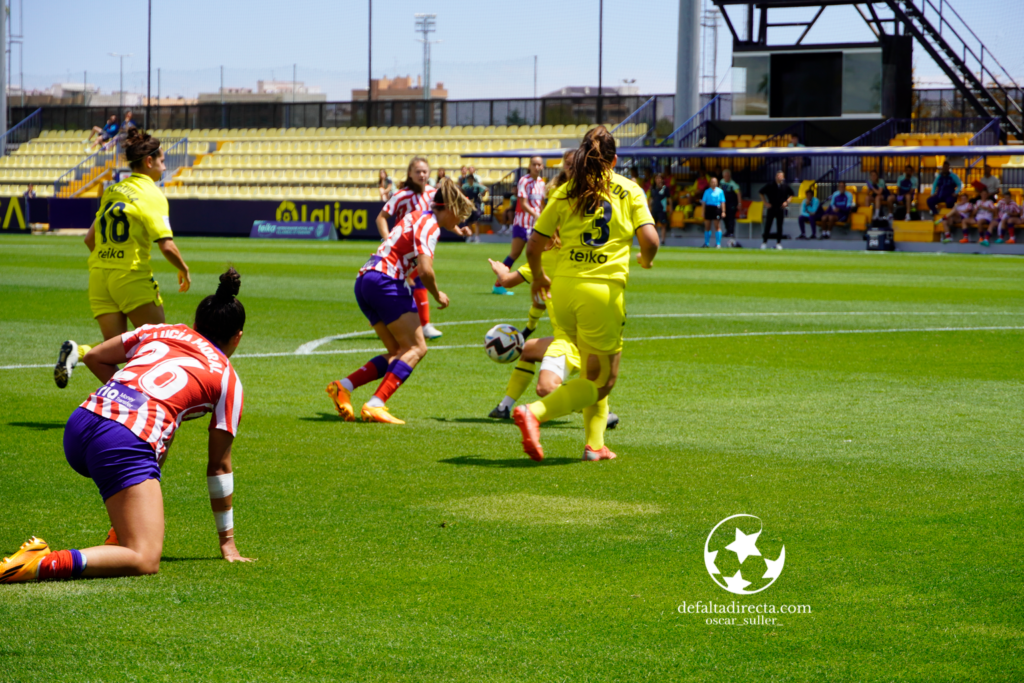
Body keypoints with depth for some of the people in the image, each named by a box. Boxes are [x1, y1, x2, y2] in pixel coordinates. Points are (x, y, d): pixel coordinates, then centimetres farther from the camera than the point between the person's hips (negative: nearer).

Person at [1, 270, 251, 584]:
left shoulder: (162, 332, 26)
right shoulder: (229, 380, 15)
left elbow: (94, 357, 30)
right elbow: (219, 466, 18)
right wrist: (227, 540, 25)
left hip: (78, 428, 7)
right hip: (125, 446, -7)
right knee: (145, 562, -11)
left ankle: (122, 534, 33)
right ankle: (43, 564, -31)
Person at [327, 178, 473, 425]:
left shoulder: (420, 215, 20)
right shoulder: (429, 225, -8)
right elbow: (425, 270, -19)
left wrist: (454, 229, 55)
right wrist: (438, 295, -2)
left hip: (364, 280, 10)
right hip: (385, 282, -10)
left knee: (399, 352, 11)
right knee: (416, 348, -8)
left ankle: (343, 386, -2)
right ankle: (375, 405, -21)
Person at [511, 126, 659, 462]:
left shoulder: (565, 192, 8)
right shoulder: (629, 190, 3)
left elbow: (533, 247, 6)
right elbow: (650, 241, -8)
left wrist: (538, 277, 26)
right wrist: (645, 259, 16)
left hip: (564, 287, 5)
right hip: (604, 289, -4)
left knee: (602, 372, 23)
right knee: (598, 381, 3)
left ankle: (595, 444, 18)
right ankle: (533, 413, -18)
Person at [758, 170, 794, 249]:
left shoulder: (785, 186, 0)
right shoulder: (770, 185, -5)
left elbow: (791, 194, 16)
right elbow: (761, 192, 7)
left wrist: (787, 201, 2)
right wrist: (765, 202, 2)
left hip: (781, 208, 1)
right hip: (771, 208, -1)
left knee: (779, 226, 4)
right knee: (767, 226, 0)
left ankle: (778, 243, 12)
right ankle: (764, 242, 8)